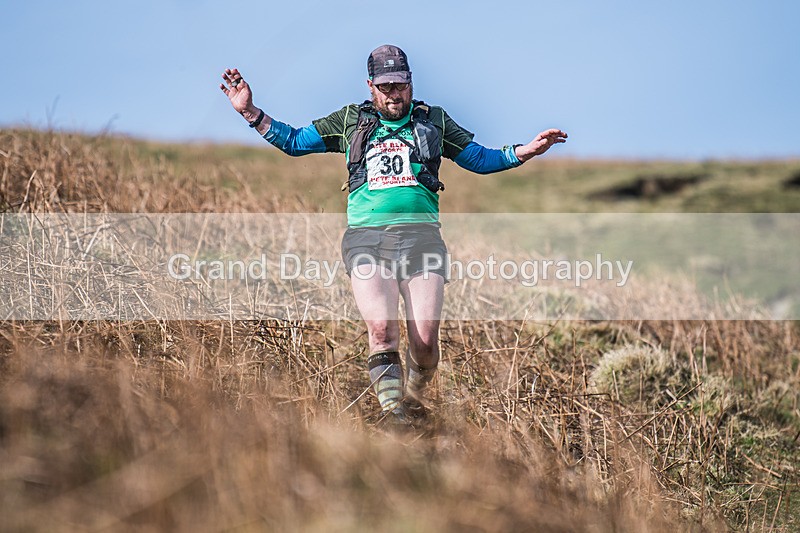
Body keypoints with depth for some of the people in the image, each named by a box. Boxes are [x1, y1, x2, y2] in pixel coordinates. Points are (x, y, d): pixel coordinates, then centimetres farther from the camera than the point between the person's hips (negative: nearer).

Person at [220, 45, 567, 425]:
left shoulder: (434, 121, 21)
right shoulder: (350, 121, 20)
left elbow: (480, 159, 25)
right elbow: (293, 141, 25)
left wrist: (527, 151, 12)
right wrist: (250, 112, 16)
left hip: (420, 234, 0)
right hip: (366, 236, 0)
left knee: (425, 339, -12)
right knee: (382, 329, -21)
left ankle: (415, 400, 16)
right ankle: (394, 416, -15)